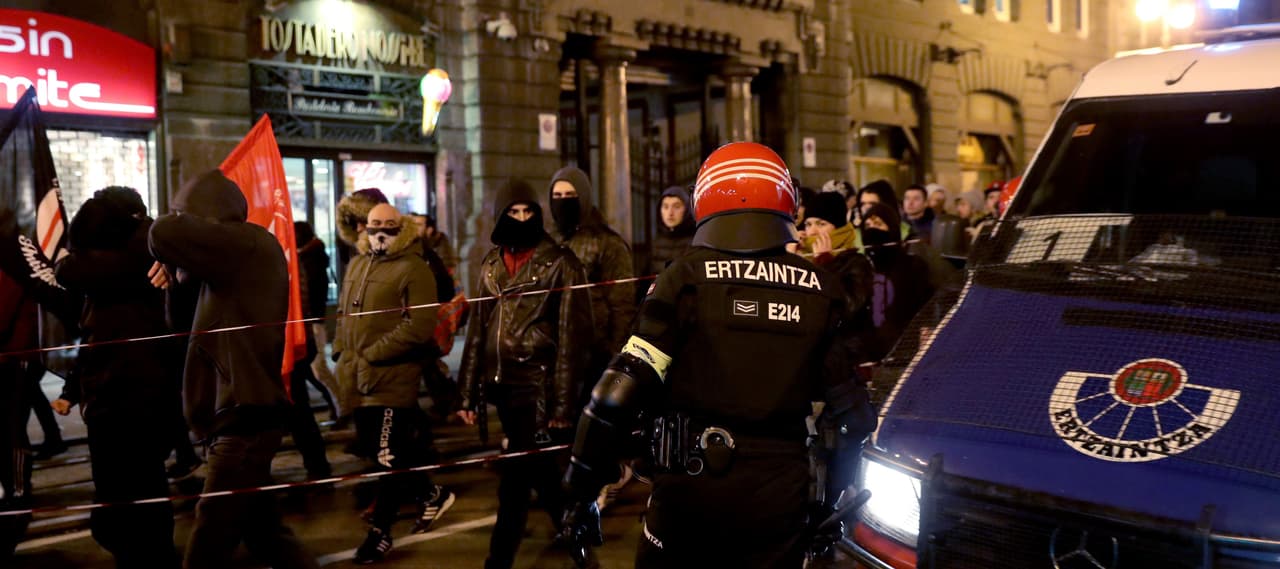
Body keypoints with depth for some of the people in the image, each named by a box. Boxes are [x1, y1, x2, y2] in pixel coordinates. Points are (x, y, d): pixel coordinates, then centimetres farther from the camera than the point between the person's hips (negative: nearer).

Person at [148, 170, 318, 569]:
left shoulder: (249, 242, -11)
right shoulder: (239, 255, 16)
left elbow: (166, 233, -22)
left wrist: (171, 261, -2)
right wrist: (181, 272, 3)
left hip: (245, 420, -10)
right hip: (245, 416, 10)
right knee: (262, 529, 18)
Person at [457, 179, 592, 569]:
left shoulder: (560, 263, -6)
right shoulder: (491, 264, 11)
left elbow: (571, 335, -10)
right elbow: (478, 330, 14)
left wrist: (563, 401, -14)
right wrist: (469, 392, 11)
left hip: (537, 385, -6)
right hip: (501, 383, 6)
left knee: (515, 478, -6)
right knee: (537, 468, 16)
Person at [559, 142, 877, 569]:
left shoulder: (687, 278, -8)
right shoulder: (820, 290, 0)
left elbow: (622, 388, -13)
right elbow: (853, 409, 4)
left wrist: (582, 492, -4)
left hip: (692, 485, -2)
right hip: (780, 492, 2)